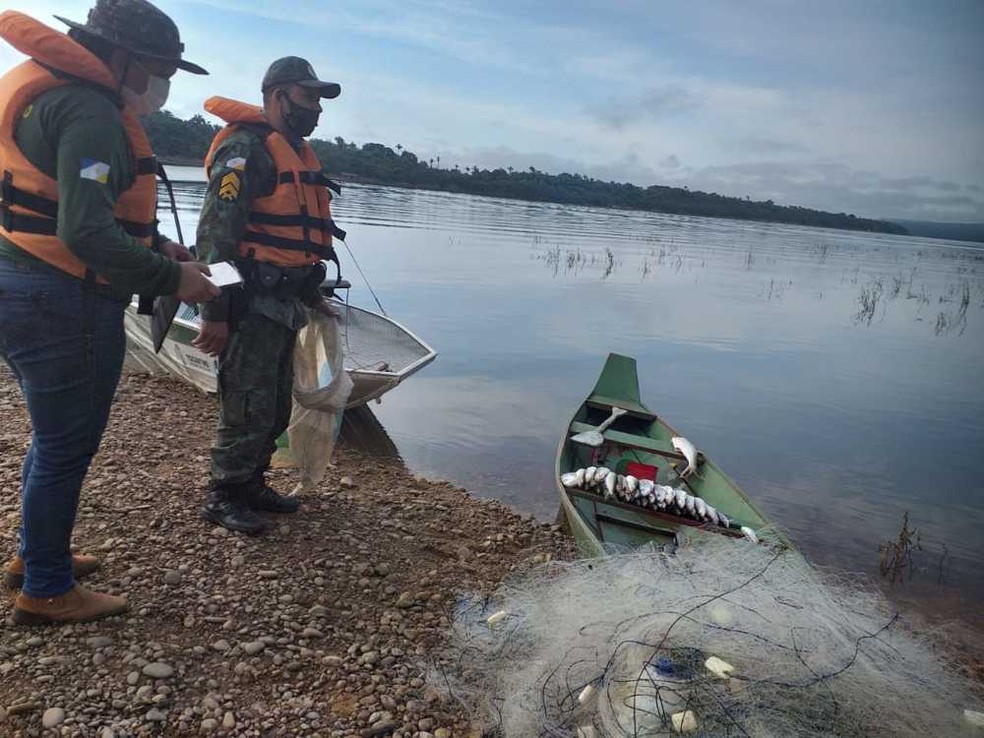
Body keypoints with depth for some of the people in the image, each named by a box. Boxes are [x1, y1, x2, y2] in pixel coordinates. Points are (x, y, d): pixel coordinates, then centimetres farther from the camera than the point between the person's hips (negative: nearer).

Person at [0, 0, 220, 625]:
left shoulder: (54, 96, 17)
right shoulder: (89, 112, -18)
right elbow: (87, 232, -28)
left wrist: (155, 244, 12)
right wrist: (170, 279, -20)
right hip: (64, 305, -11)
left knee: (56, 437, 23)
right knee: (66, 448, 3)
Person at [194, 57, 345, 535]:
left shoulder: (298, 152, 19)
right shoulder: (245, 148, -11)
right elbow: (216, 234, -18)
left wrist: (313, 295, 24)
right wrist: (214, 313, -22)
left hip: (284, 304, 10)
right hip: (250, 305, -10)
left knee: (276, 408, 16)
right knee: (249, 407, -3)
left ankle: (251, 485, 30)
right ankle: (223, 496, 13)